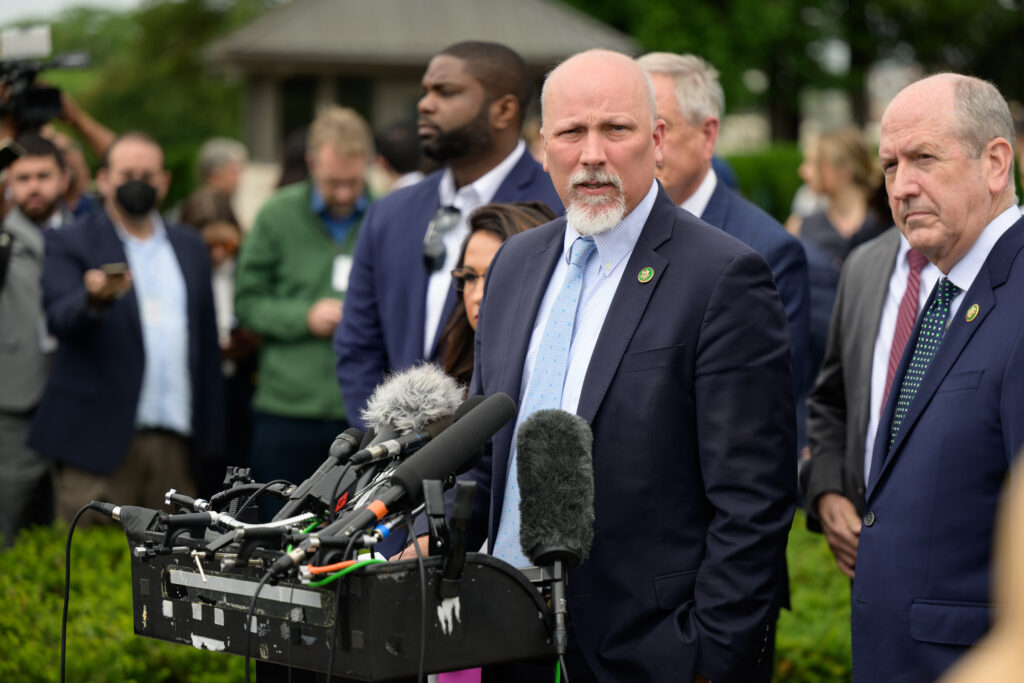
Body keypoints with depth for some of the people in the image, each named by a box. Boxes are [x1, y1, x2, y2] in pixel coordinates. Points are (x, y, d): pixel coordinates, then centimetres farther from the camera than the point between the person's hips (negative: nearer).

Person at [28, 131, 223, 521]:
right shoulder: (69, 245, 4)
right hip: (100, 439, -4)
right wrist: (95, 299, -36)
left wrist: (208, 438, 12)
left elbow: (206, 343, 18)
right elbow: (61, 318, -13)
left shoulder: (189, 248, 18)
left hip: (174, 444, 4)